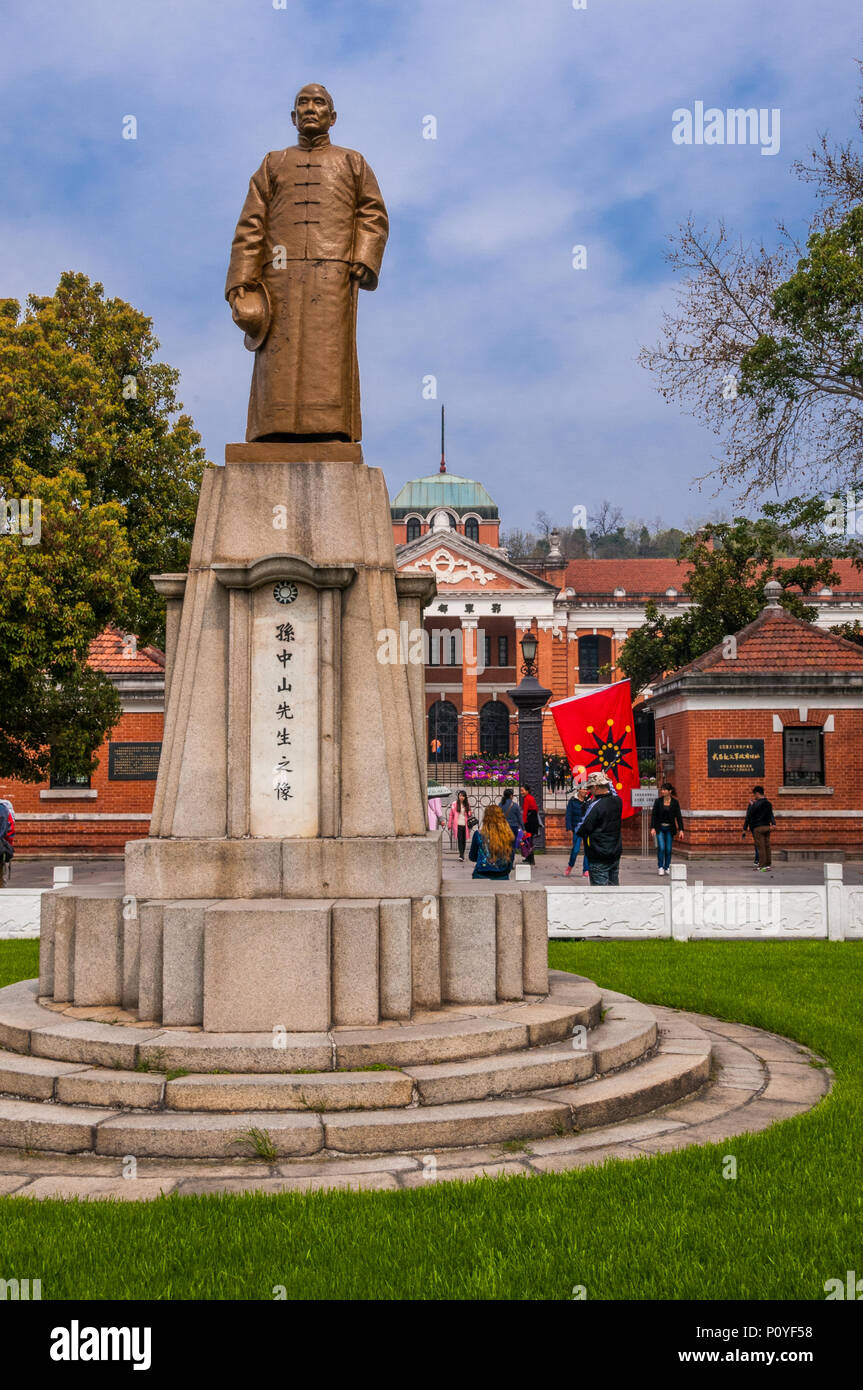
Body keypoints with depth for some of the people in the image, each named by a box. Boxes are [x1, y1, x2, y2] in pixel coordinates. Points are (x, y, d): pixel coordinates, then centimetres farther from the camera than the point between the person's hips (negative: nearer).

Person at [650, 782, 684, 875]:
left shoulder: (675, 802, -4)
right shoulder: (658, 801, -4)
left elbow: (678, 816, -4)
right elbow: (653, 814, -4)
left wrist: (681, 830, -10)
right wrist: (652, 828, -12)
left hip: (669, 829, 1)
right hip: (659, 828, -1)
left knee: (668, 849, 3)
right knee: (661, 848, -12)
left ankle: (667, 868, 18)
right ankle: (660, 867, -1)